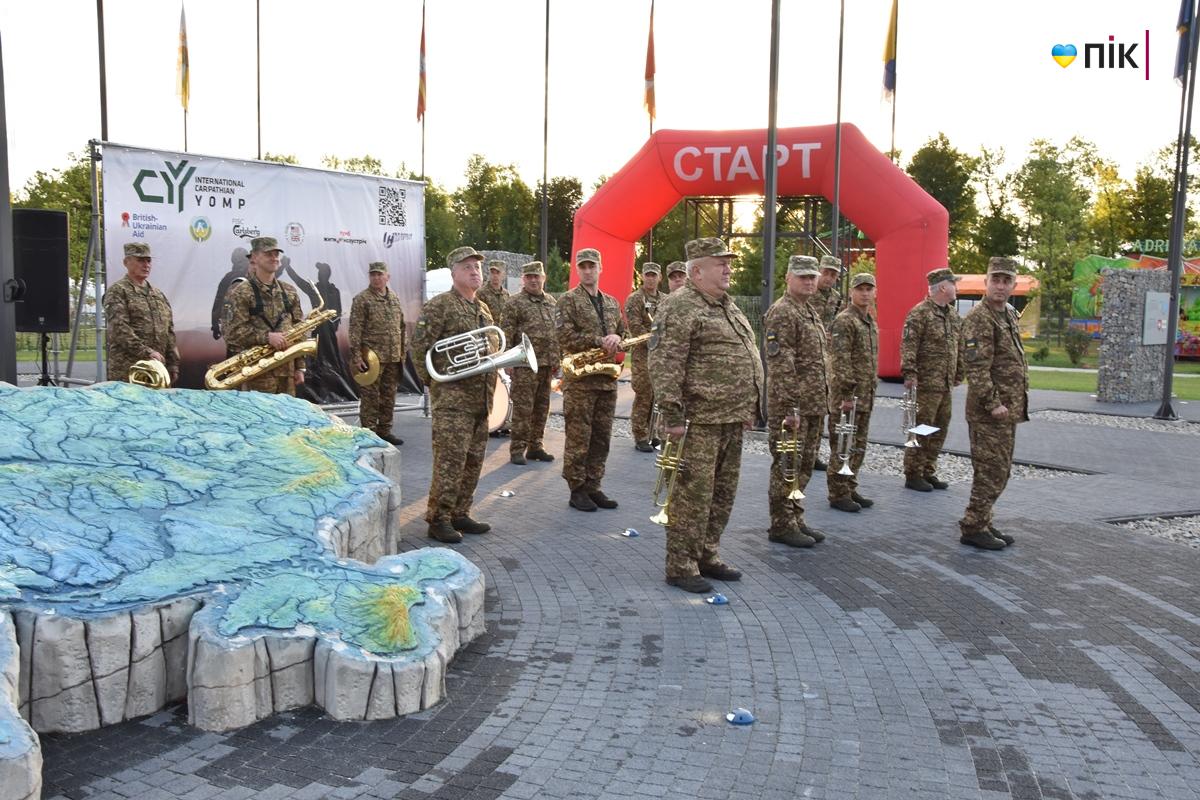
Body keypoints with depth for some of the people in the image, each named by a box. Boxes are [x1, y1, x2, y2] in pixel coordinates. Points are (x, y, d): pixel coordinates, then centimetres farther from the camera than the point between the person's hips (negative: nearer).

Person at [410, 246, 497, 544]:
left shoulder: (484, 309, 17)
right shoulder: (439, 306, -7)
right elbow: (419, 347, -10)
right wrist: (433, 381, -7)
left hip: (481, 399, 8)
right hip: (452, 398, -8)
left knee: (473, 462, 11)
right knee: (450, 461, -8)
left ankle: (460, 515, 22)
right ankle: (438, 520, 0)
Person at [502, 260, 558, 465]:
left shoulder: (552, 302, 15)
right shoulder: (514, 302, -4)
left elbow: (558, 333, 21)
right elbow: (507, 334, -8)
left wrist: (557, 359, 16)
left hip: (547, 364, 6)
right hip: (525, 364, -6)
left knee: (542, 407, 10)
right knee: (523, 408, -5)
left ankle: (535, 447, 20)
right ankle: (517, 450, 1)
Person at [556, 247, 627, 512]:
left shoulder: (612, 303, 16)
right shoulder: (568, 299, -2)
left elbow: (622, 333, 18)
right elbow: (565, 337, -12)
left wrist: (616, 339, -6)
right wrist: (600, 341, -19)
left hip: (607, 378, 6)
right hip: (579, 379, -6)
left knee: (601, 438, 9)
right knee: (578, 438, -2)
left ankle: (593, 487, 18)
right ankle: (577, 490, 7)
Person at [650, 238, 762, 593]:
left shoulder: (729, 307, 18)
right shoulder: (680, 308, -12)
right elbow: (665, 367, -19)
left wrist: (748, 410, 22)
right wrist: (672, 415, -22)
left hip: (731, 420, 9)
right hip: (700, 421, -9)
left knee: (722, 494, 15)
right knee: (692, 495, -4)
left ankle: (707, 556, 28)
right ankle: (680, 567, 6)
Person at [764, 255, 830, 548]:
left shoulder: (811, 312, 17)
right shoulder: (781, 313, -14)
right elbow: (780, 366, -21)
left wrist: (822, 402, 20)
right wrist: (789, 407, -24)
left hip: (813, 406, 10)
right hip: (793, 407, -9)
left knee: (804, 466, 15)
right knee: (787, 467, -2)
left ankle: (795, 520, 25)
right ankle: (782, 526, 6)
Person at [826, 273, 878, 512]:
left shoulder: (871, 322, 16)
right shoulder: (844, 321, -12)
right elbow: (841, 362, -18)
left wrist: (870, 391, 20)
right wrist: (847, 394, -21)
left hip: (865, 396, 9)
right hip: (847, 394, -9)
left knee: (858, 447, 14)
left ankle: (850, 489, 23)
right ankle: (838, 494, 3)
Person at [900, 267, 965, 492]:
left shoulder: (953, 313, 16)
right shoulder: (920, 313, -11)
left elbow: (958, 346, 23)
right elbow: (908, 346, -17)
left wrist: (959, 373, 22)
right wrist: (909, 373, -24)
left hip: (946, 385, 9)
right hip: (926, 383, -9)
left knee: (939, 430, 13)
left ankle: (929, 472, 23)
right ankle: (913, 475, 4)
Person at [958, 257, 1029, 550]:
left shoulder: (1009, 315, 15)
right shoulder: (978, 319, -15)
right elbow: (976, 367, -21)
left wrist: (1018, 402, 18)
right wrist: (993, 403, -23)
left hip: (1008, 409, 9)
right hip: (990, 409, -9)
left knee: (998, 471, 14)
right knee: (991, 471, -7)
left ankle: (982, 523, 23)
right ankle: (973, 528, 1)